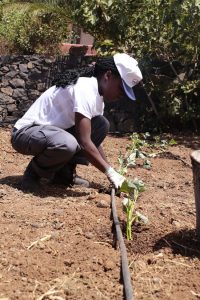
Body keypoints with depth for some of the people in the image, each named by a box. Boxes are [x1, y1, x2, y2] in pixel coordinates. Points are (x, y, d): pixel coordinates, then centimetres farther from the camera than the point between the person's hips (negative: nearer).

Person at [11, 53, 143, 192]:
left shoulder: (97, 94, 6)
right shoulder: (85, 89, -24)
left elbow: (93, 140, 10)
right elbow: (84, 143, -29)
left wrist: (111, 172, 1)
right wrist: (110, 172, -22)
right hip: (26, 132, -9)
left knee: (101, 125, 0)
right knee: (68, 144, -39)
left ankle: (64, 172, 4)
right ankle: (34, 172, -7)